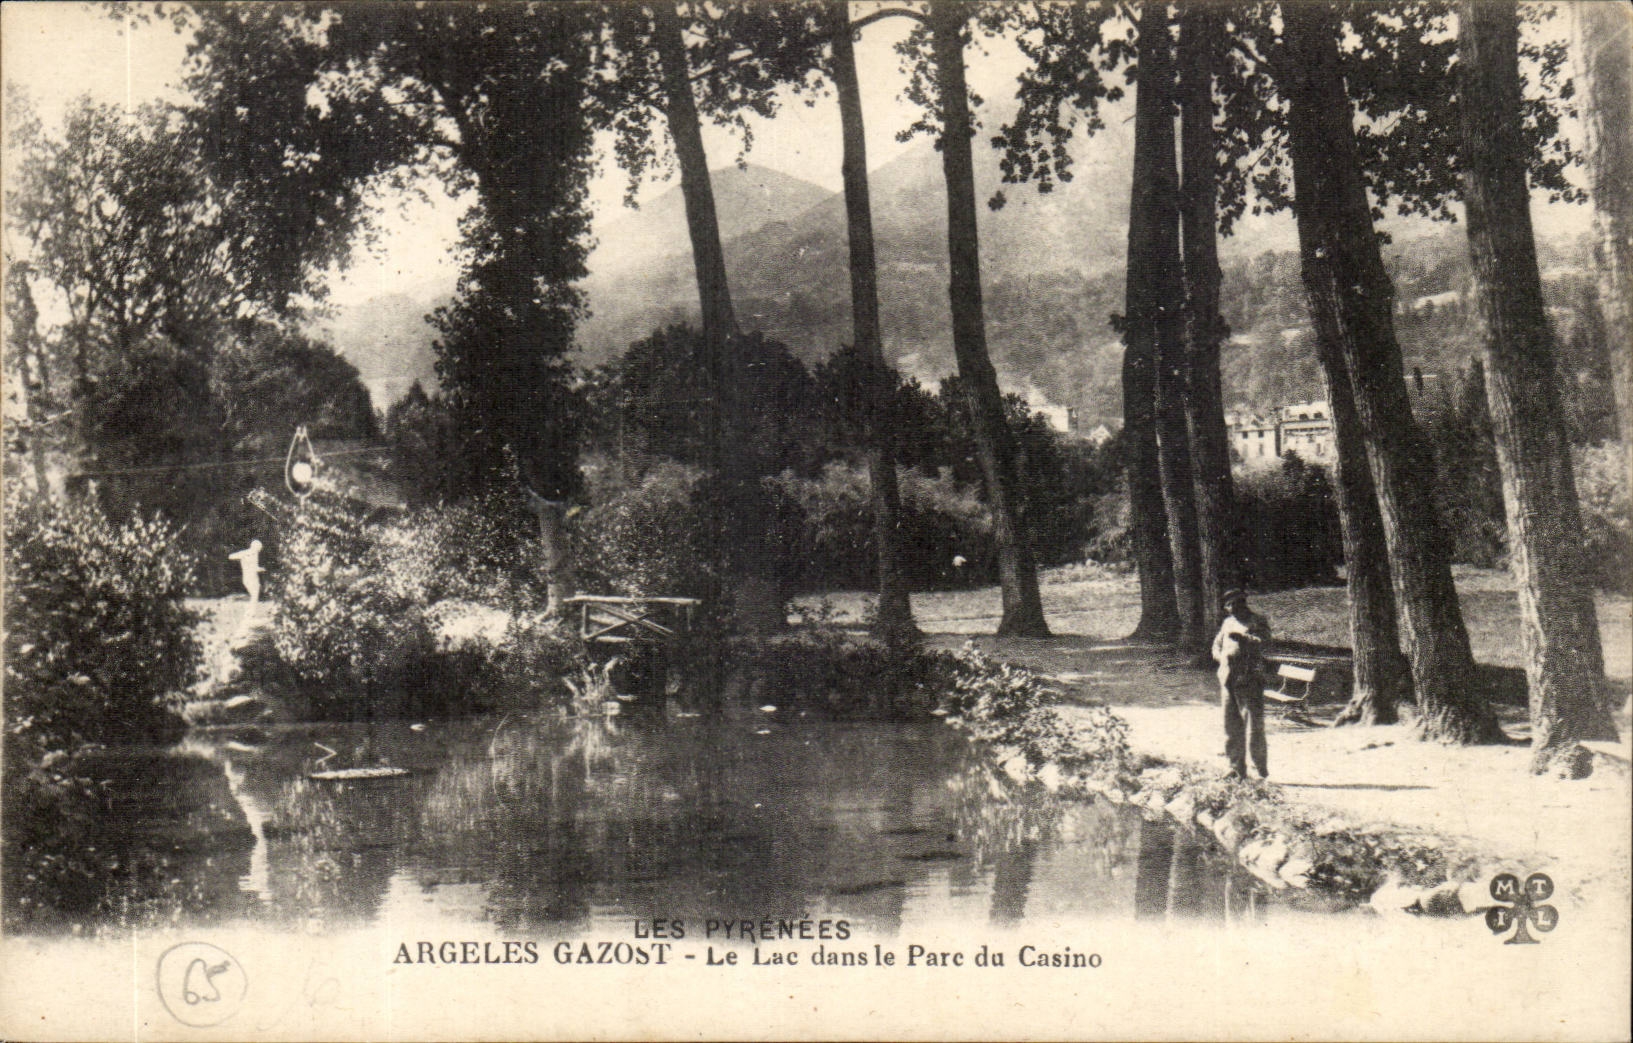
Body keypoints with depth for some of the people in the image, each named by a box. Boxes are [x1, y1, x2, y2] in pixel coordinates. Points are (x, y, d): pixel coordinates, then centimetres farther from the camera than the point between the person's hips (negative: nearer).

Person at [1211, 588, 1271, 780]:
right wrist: (1221, 656, 5)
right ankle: (1237, 768, 16)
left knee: (1253, 726, -7)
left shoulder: (1257, 622, 1)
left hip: (1249, 680, -6)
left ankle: (1262, 769, 1)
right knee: (1231, 726, 8)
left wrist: (1242, 638, -21)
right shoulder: (1228, 623, 21)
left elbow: (1263, 641, -14)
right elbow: (1217, 645, 26)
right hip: (1228, 679, 7)